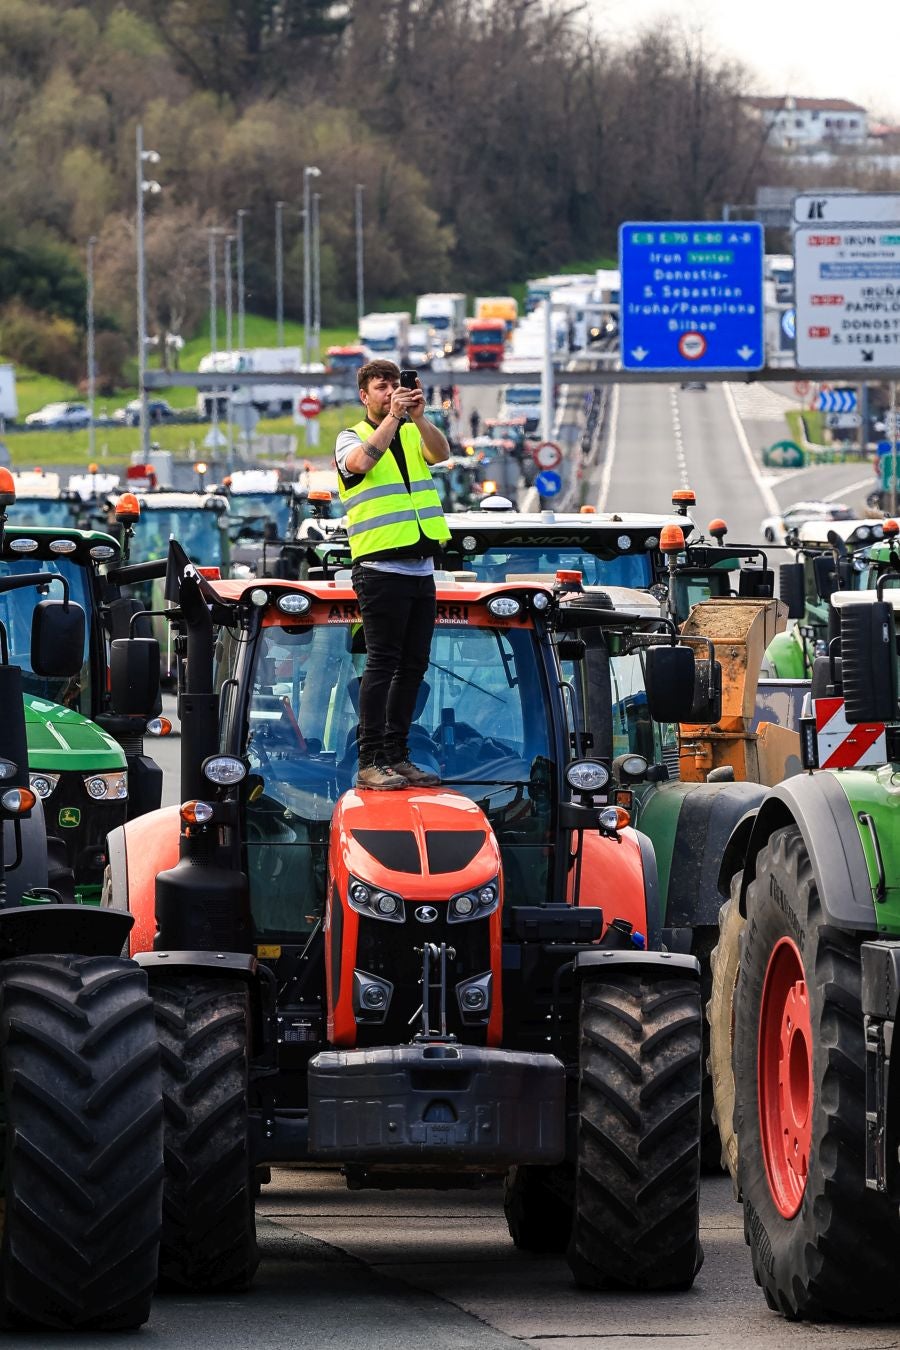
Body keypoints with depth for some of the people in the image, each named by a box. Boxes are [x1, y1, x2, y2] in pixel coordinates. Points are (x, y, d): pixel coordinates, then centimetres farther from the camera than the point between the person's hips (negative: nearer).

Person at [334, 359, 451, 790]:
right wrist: (393, 416, -23)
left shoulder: (413, 435, 15)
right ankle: (370, 763, -8)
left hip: (421, 569, 6)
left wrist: (419, 417, -21)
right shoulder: (351, 438, 2)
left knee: (413, 665, 8)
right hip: (381, 571, -6)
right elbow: (362, 461, -21)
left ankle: (396, 755, 15)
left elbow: (441, 453, -5)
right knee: (382, 663, -9)